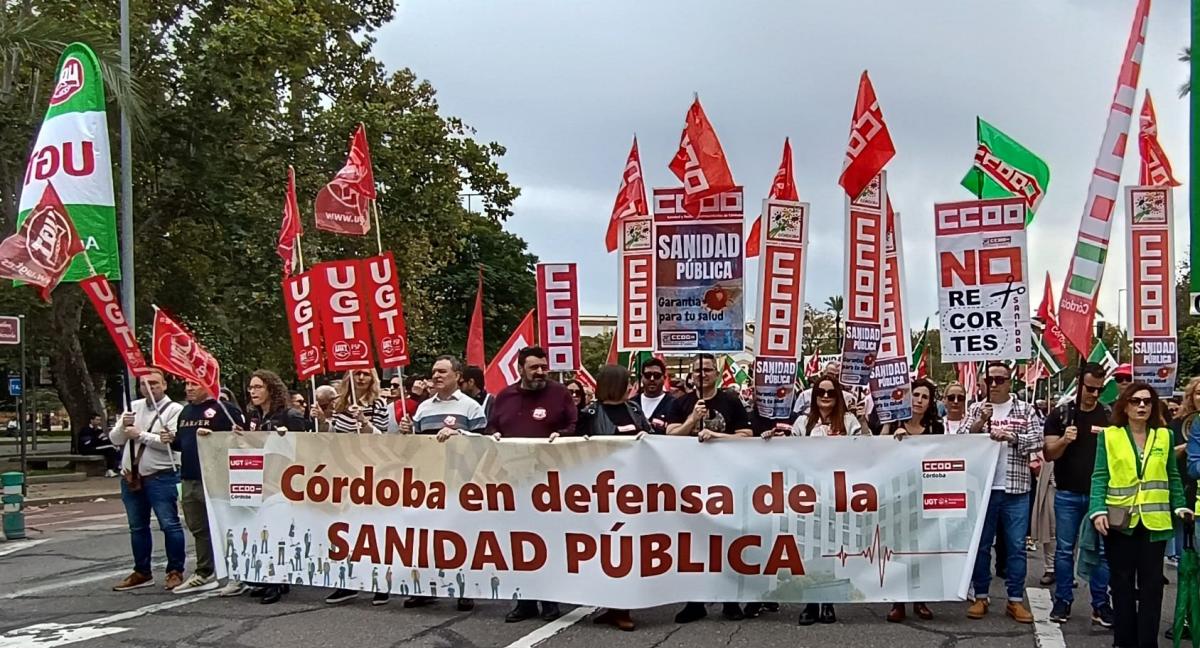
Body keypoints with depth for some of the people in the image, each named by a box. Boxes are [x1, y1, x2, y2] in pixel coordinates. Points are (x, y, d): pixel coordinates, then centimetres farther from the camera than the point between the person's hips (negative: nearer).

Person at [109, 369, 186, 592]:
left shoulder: (174, 410, -6)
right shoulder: (133, 407, 13)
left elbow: (171, 442, -18)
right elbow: (114, 439, 12)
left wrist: (140, 435, -15)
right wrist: (123, 426, -9)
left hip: (160, 477, -6)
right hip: (130, 477, 7)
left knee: (169, 525, -6)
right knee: (137, 527, 14)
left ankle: (175, 571, 3)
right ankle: (142, 572, 25)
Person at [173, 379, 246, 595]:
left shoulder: (224, 409, -8)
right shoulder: (185, 412, 18)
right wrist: (170, 440, 6)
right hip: (189, 479, 8)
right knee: (198, 529, 15)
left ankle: (237, 574, 4)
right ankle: (204, 573, 25)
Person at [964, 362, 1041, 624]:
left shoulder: (1025, 410, 5)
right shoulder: (976, 409, 7)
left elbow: (1037, 441, -5)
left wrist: (1009, 436, -16)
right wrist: (980, 422, -16)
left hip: (1016, 489, 0)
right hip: (983, 487, 0)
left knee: (1016, 546, 3)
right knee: (981, 544, 5)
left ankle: (1015, 600, 10)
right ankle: (980, 597, 14)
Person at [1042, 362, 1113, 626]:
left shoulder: (1109, 416, 4)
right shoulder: (1060, 415, 1)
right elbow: (1049, 454, -1)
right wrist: (1064, 440, -21)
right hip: (1068, 494, -1)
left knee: (1101, 551, 4)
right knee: (1064, 549, 5)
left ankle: (1100, 604, 11)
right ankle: (1063, 601, 12)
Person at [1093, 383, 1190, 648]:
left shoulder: (1164, 436, 6)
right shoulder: (1109, 435, 0)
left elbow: (1172, 476, 11)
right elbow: (1100, 477, -3)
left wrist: (1180, 506, 0)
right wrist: (1098, 510, -14)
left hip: (1154, 520, 1)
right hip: (1119, 519, -1)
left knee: (1152, 584, 3)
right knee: (1122, 583, 7)